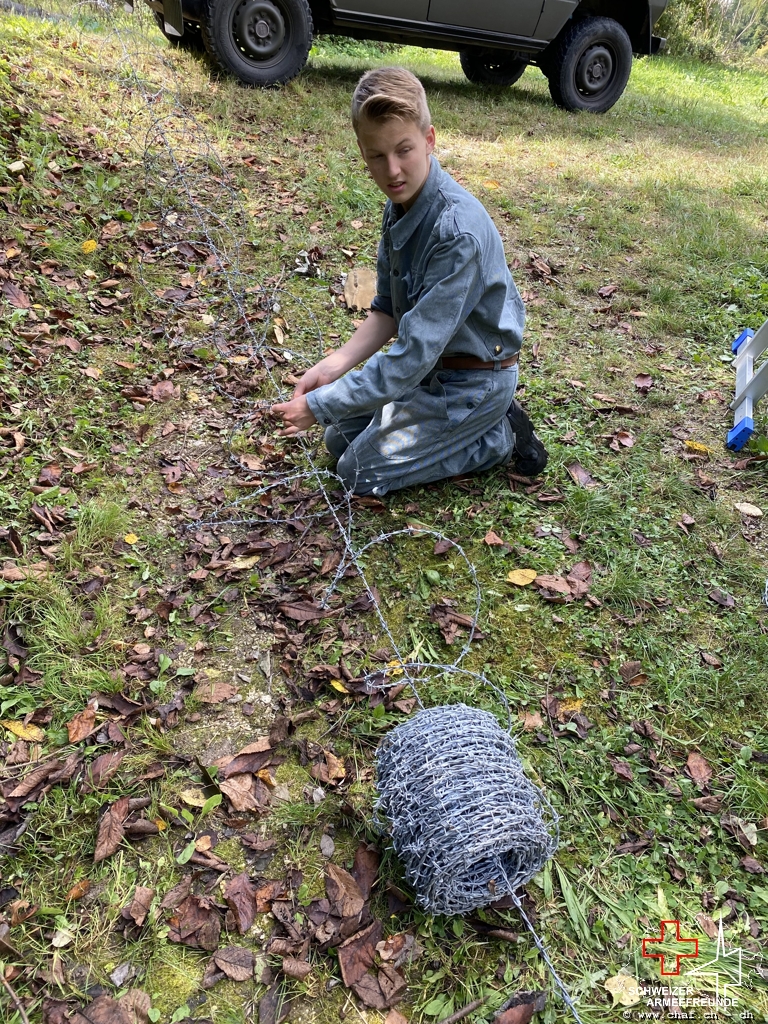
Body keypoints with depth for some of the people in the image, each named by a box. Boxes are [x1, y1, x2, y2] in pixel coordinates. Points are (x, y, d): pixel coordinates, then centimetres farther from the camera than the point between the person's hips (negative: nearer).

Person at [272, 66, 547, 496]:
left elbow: (412, 358, -32)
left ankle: (501, 437, 3)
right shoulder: (401, 204, -4)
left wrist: (318, 405, -27)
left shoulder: (458, 231, -31)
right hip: (432, 361, 8)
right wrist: (334, 365, -12)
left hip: (475, 381, -8)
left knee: (361, 471, -5)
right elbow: (388, 311, 3)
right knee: (341, 437, 15)